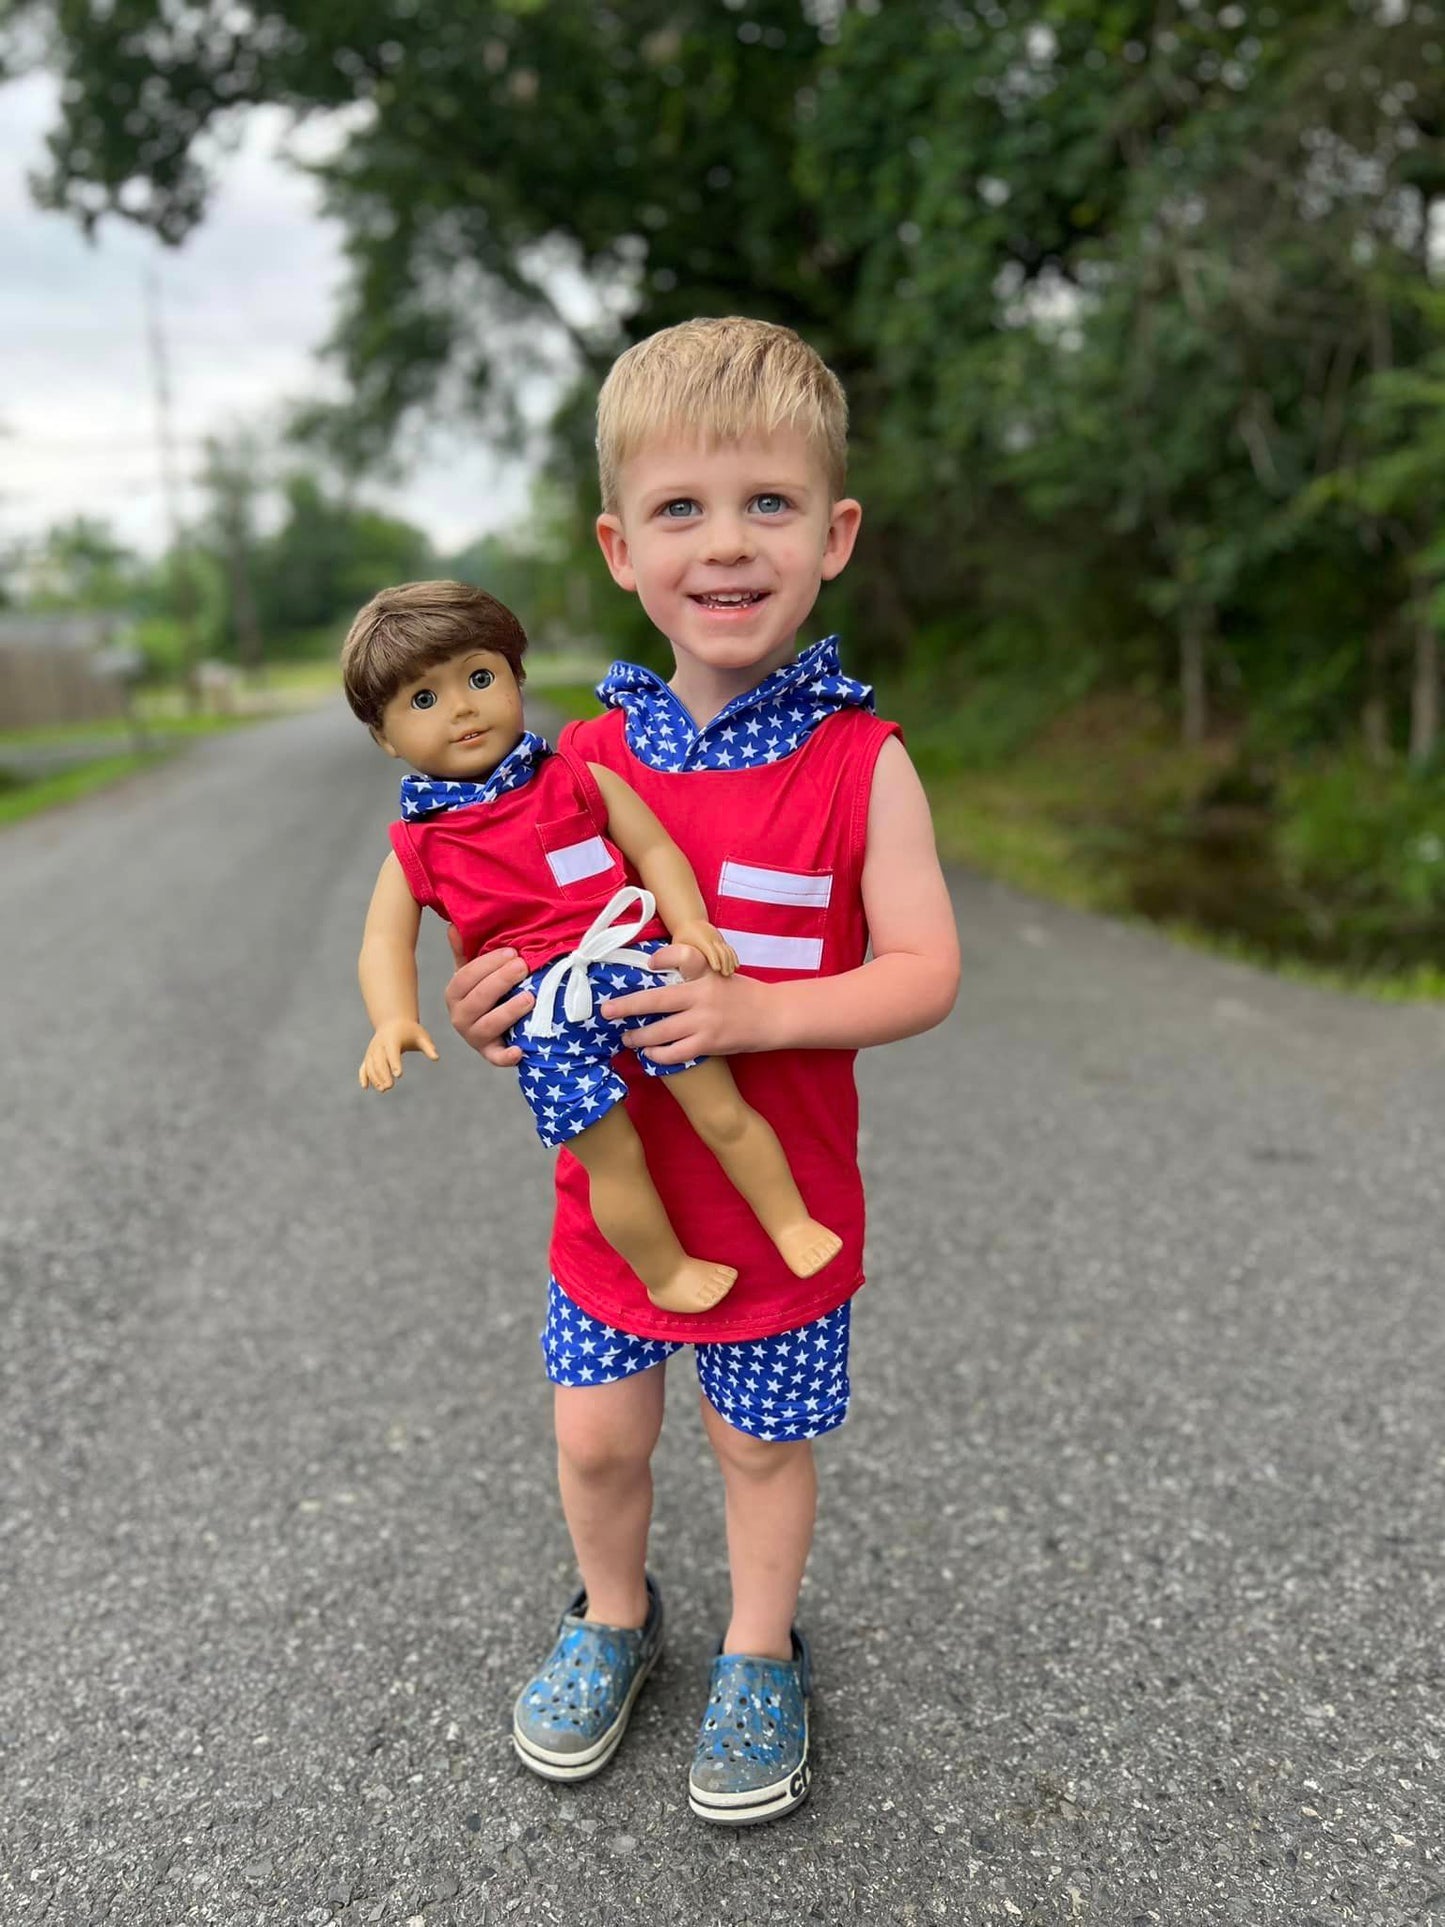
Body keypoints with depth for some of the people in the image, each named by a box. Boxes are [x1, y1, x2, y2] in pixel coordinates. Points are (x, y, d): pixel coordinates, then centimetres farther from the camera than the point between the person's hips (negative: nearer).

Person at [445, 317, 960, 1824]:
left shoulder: (861, 763, -13)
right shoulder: (584, 758, -4)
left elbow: (923, 973, -14)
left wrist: (757, 1012, -27)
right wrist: (495, 1007, -15)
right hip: (613, 1175, 3)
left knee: (761, 1438, 16)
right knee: (596, 1432, 15)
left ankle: (759, 1653, 44)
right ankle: (613, 1616, 47)